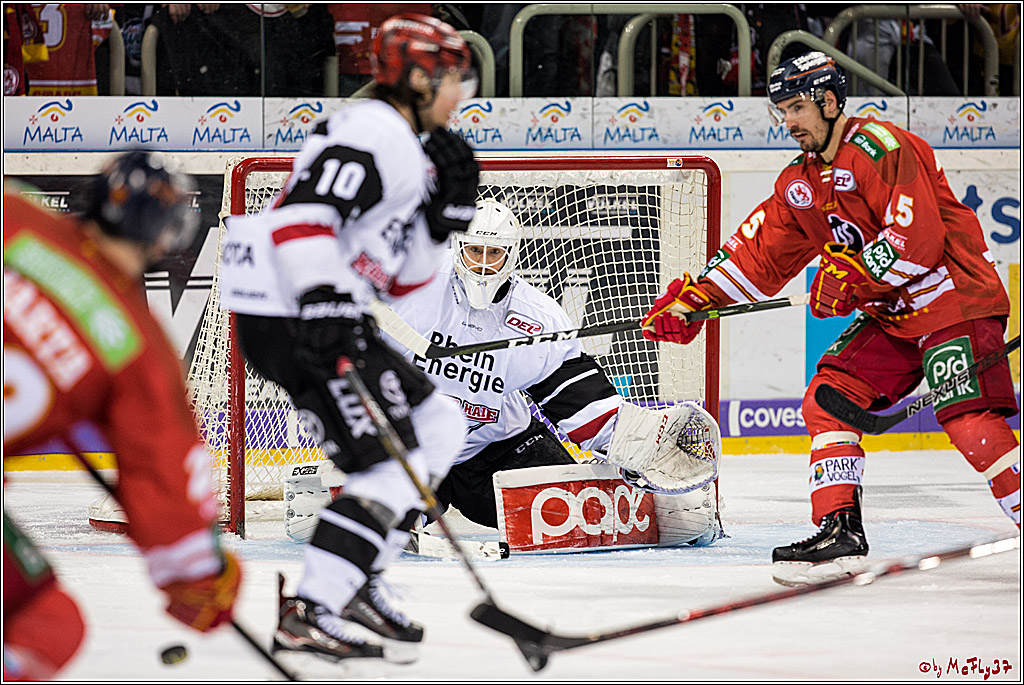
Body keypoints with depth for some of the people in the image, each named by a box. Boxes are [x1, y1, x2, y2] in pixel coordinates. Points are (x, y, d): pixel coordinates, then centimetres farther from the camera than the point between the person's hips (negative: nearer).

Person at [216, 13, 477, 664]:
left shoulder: (412, 151, 23)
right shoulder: (375, 133, -10)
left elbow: (400, 279, 23)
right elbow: (303, 216, -24)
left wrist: (445, 209, 11)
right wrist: (324, 308, -32)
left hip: (320, 316, 11)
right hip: (289, 317, -11)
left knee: (439, 425, 16)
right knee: (393, 464, -13)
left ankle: (357, 583, 13)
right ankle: (309, 614, -19)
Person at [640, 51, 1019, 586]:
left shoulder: (880, 149, -18)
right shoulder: (800, 181, 11)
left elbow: (919, 240, -25)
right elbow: (760, 252, 16)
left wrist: (848, 276, -21)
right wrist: (692, 298, 9)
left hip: (957, 298, -9)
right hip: (892, 316, 9)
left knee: (967, 418, -21)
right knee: (828, 398, -2)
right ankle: (840, 532, 0)